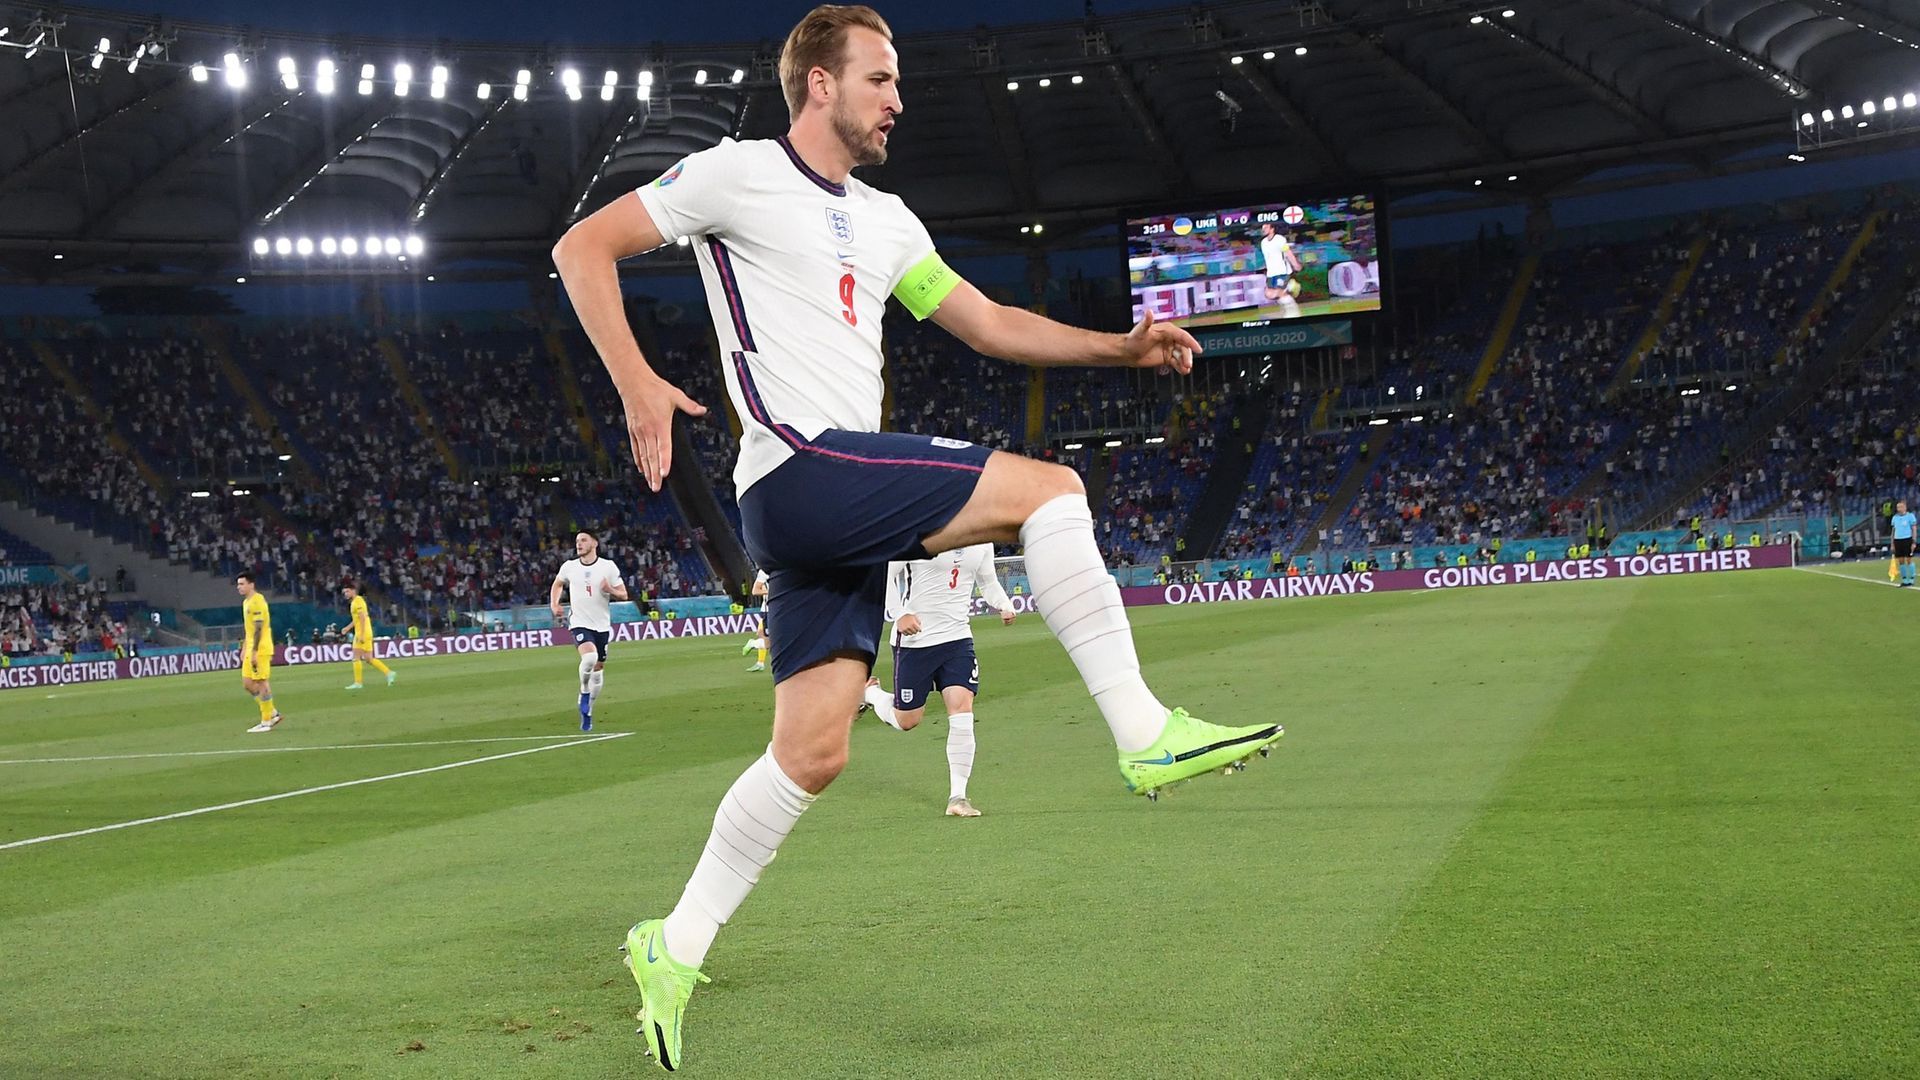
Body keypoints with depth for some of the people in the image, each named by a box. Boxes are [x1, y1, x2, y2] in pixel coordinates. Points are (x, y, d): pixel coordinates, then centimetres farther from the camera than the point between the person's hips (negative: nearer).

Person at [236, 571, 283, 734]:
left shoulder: (257, 601, -14)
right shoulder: (246, 602, 16)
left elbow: (258, 628, -19)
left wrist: (254, 651, -22)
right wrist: (244, 648, 22)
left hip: (260, 649, -10)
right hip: (250, 650, 10)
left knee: (261, 683, -6)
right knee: (247, 682, 8)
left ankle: (267, 721, 1)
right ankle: (273, 713, 16)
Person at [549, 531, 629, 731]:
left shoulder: (608, 566, -2)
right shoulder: (569, 567, 1)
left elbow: (624, 594, 1)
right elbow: (557, 584, 22)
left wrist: (610, 590, -20)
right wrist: (554, 604, 6)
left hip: (602, 625, 2)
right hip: (580, 623, -2)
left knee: (598, 669, 7)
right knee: (589, 657, -29)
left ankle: (587, 711, 24)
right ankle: (584, 692, -3)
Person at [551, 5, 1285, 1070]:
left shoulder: (884, 221, 22)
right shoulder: (740, 173, 0)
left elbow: (989, 322, 23)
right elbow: (582, 247, -1)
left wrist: (1122, 346, 10)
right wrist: (635, 382, -15)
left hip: (847, 502, 8)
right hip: (799, 466, -8)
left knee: (812, 752, 4)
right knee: (1047, 488, -15)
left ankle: (674, 949, 15)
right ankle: (1147, 735, -12)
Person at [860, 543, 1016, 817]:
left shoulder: (982, 540, 4)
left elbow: (988, 581, 18)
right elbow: (884, 576, -11)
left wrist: (1004, 605, -3)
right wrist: (900, 614, -24)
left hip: (957, 637, 4)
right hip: (914, 638, -4)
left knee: (962, 708, -13)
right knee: (907, 720, 7)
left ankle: (958, 796, -5)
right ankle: (869, 693, 42)